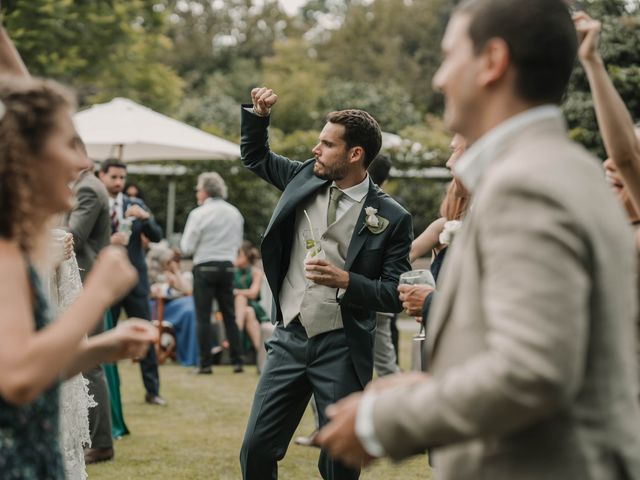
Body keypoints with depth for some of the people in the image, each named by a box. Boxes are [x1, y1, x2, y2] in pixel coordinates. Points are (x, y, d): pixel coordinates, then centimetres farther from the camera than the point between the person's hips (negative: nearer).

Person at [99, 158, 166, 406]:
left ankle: (152, 390, 7)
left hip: (135, 279, 2)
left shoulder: (136, 205, 8)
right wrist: (108, 242, -22)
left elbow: (157, 237, 1)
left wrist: (145, 217, -16)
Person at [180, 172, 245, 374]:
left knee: (203, 317, -1)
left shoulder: (199, 214, -10)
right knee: (229, 316, 10)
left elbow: (187, 247, -8)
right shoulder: (234, 213, 7)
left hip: (205, 268, -5)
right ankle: (237, 361, 8)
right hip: (227, 266, 5)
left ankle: (206, 364, -2)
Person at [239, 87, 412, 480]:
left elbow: (395, 295, -8)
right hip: (289, 339, 4)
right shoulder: (306, 178, 4)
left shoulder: (391, 218, -9)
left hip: (341, 348, -4)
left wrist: (345, 281, -23)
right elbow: (255, 157, 22)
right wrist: (258, 114, 5)